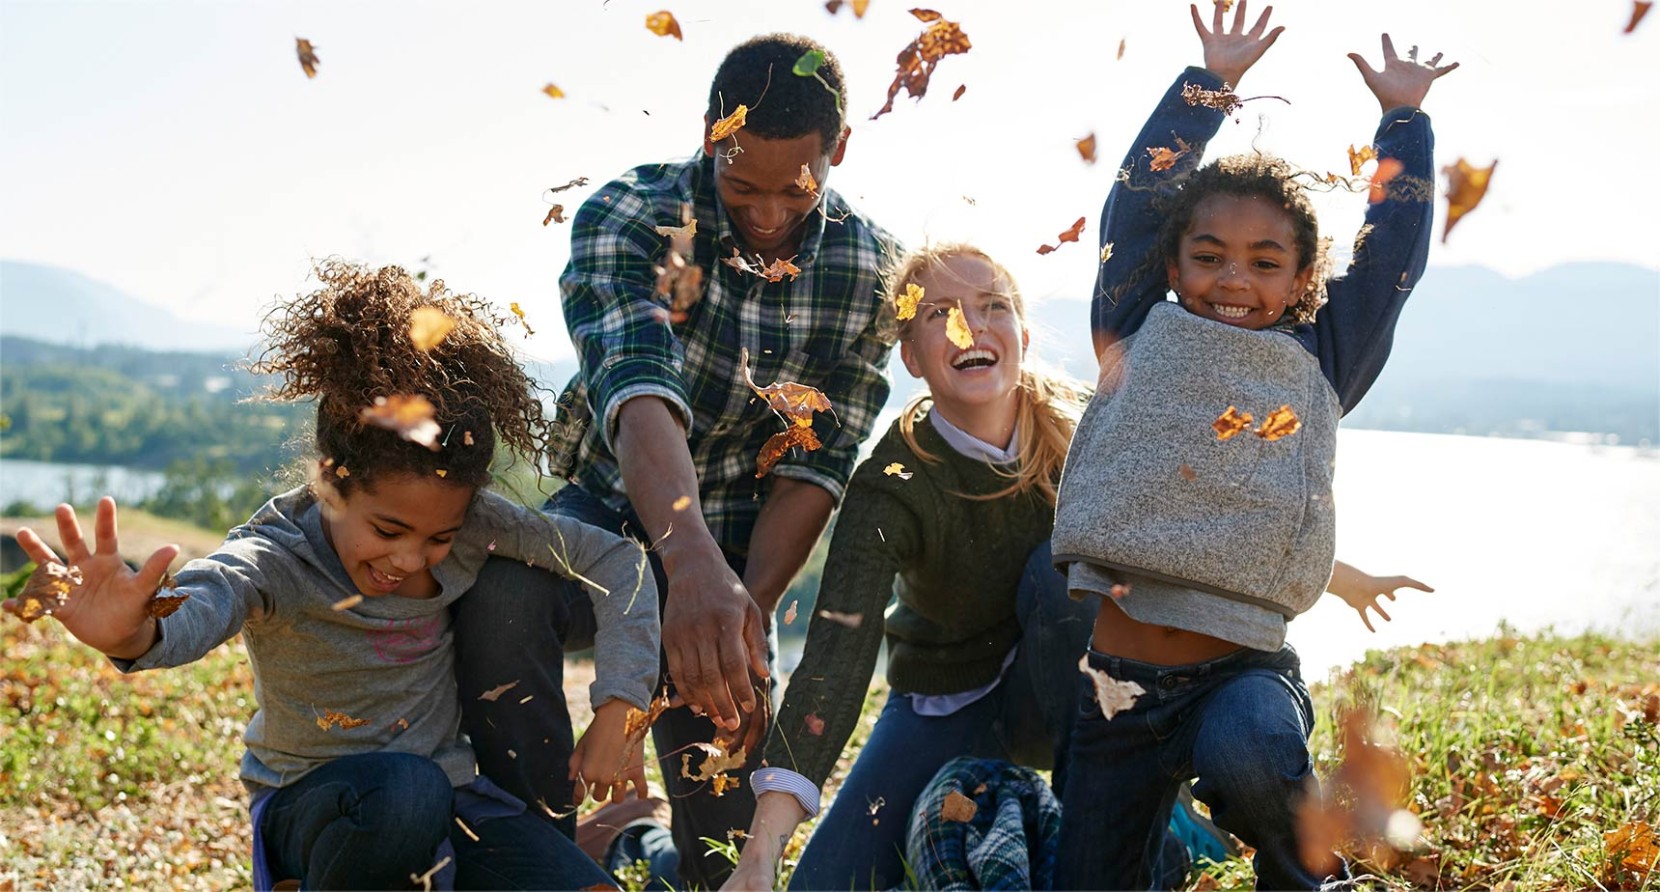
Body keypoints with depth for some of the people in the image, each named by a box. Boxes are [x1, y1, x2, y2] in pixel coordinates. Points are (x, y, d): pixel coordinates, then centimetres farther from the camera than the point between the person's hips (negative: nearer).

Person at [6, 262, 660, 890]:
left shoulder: (474, 527, -10)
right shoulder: (276, 559, -21)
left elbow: (614, 558, -4)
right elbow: (201, 604, -44)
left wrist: (617, 710, -13)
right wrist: (134, 634, -70)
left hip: (449, 792, 4)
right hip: (312, 802, -4)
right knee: (404, 789, -40)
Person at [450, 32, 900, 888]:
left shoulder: (871, 269, -10)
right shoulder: (628, 216, -19)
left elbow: (815, 464, -11)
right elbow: (637, 392, -36)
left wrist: (747, 608, -27)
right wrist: (695, 569, -53)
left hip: (735, 547, 1)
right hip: (605, 508, -1)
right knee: (497, 598, -36)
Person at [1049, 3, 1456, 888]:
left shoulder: (1319, 367, 8)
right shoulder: (1139, 341, 7)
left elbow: (1391, 255, 12)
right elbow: (1135, 201, 7)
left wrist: (1403, 117, 20)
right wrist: (1209, 81, 15)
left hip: (1242, 666, -1)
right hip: (1115, 671, 2)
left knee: (1249, 754, -36)